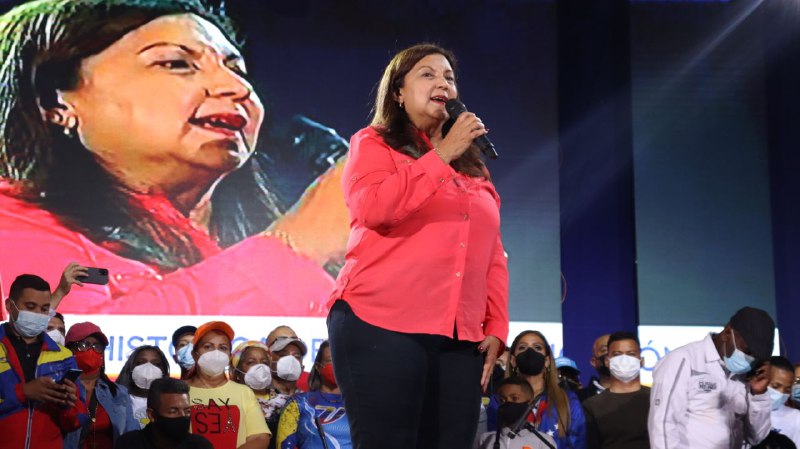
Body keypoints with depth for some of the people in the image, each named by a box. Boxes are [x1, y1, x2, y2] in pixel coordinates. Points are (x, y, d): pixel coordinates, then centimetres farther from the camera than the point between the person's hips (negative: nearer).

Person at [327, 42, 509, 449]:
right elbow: (374, 207, -13)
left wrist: (496, 327, 7)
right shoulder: (373, 144, 9)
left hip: (460, 339, 5)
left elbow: (493, 256, 19)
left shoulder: (473, 166, 23)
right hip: (382, 326, -5)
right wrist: (442, 154, -7)